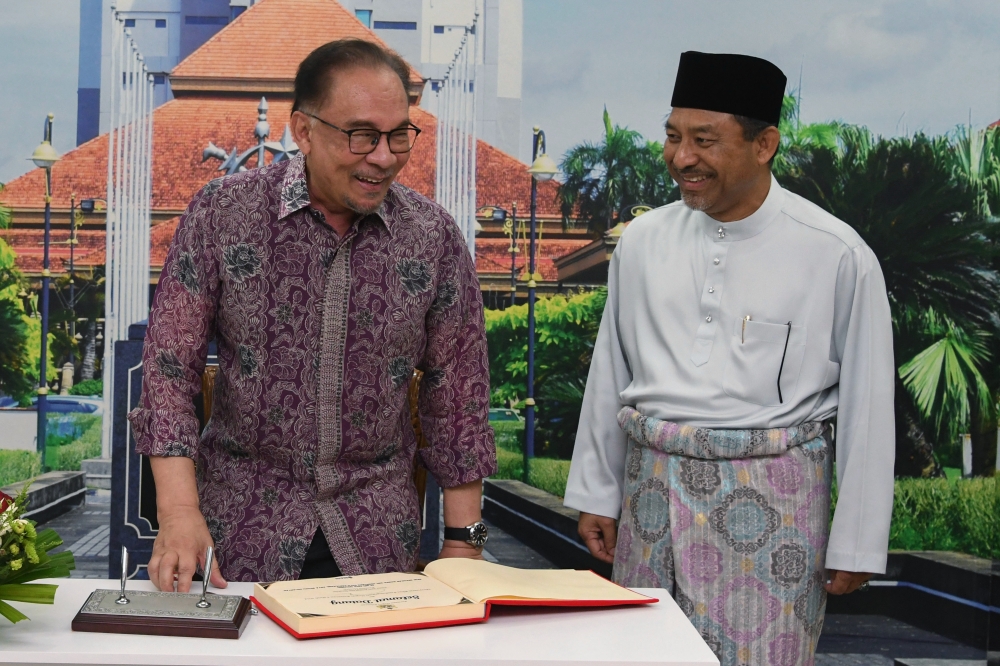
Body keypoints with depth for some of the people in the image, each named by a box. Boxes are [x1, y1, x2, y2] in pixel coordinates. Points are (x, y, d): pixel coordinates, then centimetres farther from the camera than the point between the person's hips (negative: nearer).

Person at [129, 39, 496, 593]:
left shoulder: (434, 236, -3)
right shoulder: (222, 213, -7)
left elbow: (456, 391, 3)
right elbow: (170, 365, -6)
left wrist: (463, 540, 1)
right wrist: (179, 514, -16)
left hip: (377, 533, 1)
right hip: (239, 531, -1)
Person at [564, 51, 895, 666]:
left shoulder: (837, 256, -8)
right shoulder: (643, 240, 4)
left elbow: (868, 407, -4)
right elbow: (609, 377, 11)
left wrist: (856, 546, -3)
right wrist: (595, 494, 12)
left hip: (770, 499, -3)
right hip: (652, 490, 4)